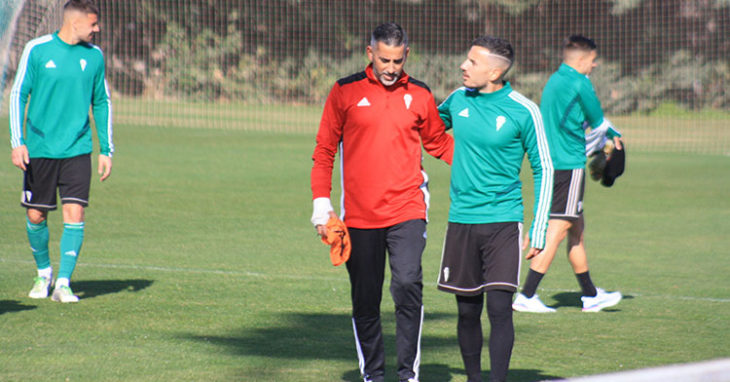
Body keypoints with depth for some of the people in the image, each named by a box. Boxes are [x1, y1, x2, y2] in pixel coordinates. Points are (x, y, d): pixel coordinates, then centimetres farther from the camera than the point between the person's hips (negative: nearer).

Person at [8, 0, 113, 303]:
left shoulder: (94, 56, 6)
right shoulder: (37, 50, -3)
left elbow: (102, 103, 15)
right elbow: (18, 95, 0)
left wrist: (107, 150, 11)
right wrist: (17, 142, -10)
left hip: (77, 150, 2)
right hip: (39, 150, -1)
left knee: (75, 213, -11)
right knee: (36, 216, 5)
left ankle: (63, 283, -6)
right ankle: (44, 272, 29)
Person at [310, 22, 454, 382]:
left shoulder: (419, 95, 7)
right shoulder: (345, 92, 3)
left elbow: (440, 142, 19)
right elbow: (324, 150, 8)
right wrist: (321, 204, 1)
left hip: (407, 211, 0)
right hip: (359, 214, 0)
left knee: (408, 285, -18)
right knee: (365, 301, 5)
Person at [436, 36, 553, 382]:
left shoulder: (522, 111, -7)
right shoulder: (458, 99, 5)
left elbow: (543, 170, -1)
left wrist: (538, 231, -4)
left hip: (503, 221, -4)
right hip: (461, 221, 4)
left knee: (499, 307, -13)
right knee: (467, 311, 7)